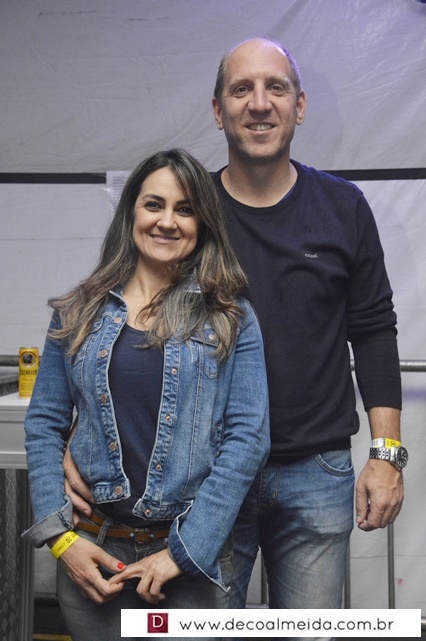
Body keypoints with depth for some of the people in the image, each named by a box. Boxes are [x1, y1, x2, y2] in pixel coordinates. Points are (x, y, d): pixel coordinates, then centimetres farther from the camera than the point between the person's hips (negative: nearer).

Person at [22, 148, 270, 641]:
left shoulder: (231, 321, -3)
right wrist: (60, 536, -6)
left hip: (193, 553, -1)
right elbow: (43, 425, 4)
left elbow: (247, 437, -8)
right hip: (91, 549, 2)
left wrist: (183, 551, -13)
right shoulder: (79, 312, 3)